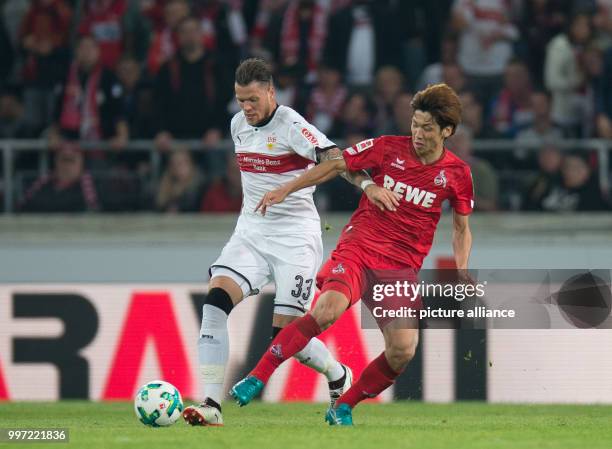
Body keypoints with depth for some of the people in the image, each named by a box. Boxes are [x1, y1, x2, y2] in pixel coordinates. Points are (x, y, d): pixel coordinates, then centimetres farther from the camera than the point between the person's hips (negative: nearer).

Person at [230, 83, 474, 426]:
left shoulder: (457, 173, 3)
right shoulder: (389, 148, -1)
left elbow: (462, 228, 16)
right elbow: (335, 165, 8)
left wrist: (461, 270, 0)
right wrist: (285, 190, 2)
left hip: (402, 266, 2)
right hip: (359, 247, -2)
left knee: (403, 350, -15)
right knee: (329, 308, -30)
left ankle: (343, 408, 8)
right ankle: (256, 379, -24)